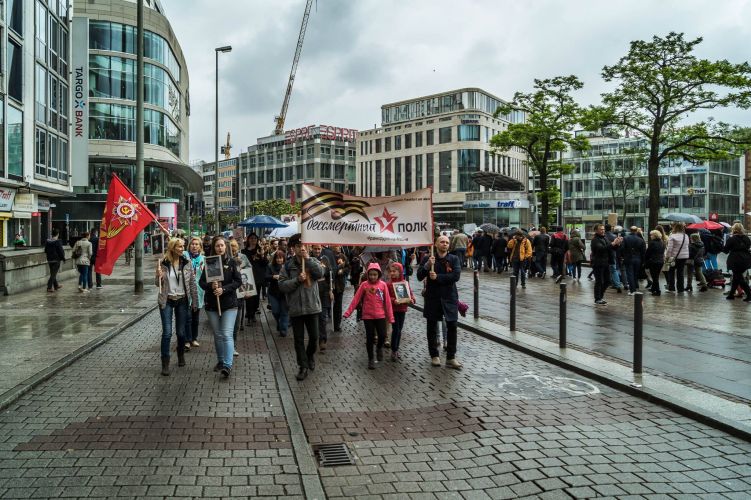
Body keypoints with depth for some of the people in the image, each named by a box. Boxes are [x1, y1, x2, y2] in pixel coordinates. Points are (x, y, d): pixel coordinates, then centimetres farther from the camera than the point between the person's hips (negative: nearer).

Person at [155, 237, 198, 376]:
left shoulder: (187, 263, -2)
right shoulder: (163, 263, -5)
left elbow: (192, 283, 2)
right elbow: (159, 284, 2)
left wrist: (195, 302, 0)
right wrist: (158, 276, -20)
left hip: (182, 301, 2)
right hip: (166, 301, -1)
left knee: (181, 332, 10)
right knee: (167, 332, -6)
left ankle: (181, 355, 34)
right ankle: (165, 363, 2)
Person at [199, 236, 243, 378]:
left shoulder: (231, 262, -2)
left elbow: (238, 281, -5)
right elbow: (201, 282, 2)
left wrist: (224, 289, -17)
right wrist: (210, 286, -18)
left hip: (229, 303, -2)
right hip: (212, 303, 3)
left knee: (227, 334, -10)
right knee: (217, 335, 13)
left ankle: (228, 365, -13)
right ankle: (220, 361, 27)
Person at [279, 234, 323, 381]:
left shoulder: (312, 261, 3)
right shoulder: (288, 265, 0)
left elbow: (320, 273, -17)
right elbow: (282, 285, -7)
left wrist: (307, 258, -17)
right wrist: (297, 280, -19)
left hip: (312, 306, 1)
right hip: (296, 307, -1)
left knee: (314, 337, 10)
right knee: (299, 339, 5)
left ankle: (310, 356, 36)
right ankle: (303, 366, 14)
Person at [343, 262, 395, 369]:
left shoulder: (383, 285, -4)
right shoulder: (364, 285, -5)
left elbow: (387, 301, -2)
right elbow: (356, 299, -5)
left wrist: (390, 317, -1)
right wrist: (348, 312, -9)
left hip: (380, 315, 1)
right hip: (368, 316, 0)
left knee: (382, 335, -5)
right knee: (370, 338, 5)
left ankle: (379, 348, 29)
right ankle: (371, 359, 20)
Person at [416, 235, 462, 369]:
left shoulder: (454, 259, 1)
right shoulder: (427, 259, 2)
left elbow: (456, 276, -13)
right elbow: (419, 276, -5)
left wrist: (438, 277, -16)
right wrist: (427, 265, -21)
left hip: (449, 297, 0)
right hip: (432, 297, 0)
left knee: (452, 327, -1)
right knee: (432, 327, 8)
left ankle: (451, 358, 8)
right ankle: (434, 355, 21)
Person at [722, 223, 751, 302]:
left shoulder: (731, 239, -11)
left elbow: (725, 250, -6)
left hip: (735, 261, -6)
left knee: (739, 278, -1)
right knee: (736, 277, 15)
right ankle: (731, 294, 22)